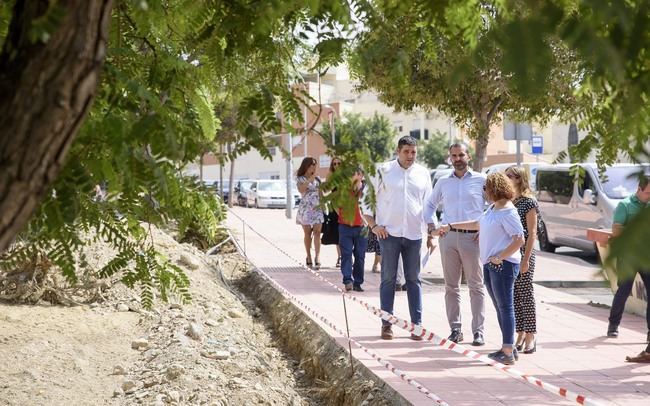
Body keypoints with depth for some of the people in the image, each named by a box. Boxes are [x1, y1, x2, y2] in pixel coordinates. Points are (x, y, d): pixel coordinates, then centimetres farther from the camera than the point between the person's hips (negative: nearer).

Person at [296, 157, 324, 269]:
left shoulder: (317, 179, 13)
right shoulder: (300, 179, 2)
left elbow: (320, 193, 15)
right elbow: (301, 189, -17)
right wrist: (310, 179, -21)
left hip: (317, 208, 2)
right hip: (305, 208, -2)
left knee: (317, 232, -11)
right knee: (307, 233, 3)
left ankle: (317, 257, -19)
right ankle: (308, 257, 12)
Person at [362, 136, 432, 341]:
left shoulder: (422, 174, 9)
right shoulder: (383, 171, 0)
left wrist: (431, 234, 11)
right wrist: (374, 225, -5)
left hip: (414, 234, 2)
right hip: (389, 232, -2)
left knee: (414, 280, 5)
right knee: (388, 279, 2)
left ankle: (417, 324, 9)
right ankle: (386, 324, 6)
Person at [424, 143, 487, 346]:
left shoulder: (481, 180, 3)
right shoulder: (443, 182, 12)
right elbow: (430, 205, 24)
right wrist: (433, 227, 11)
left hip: (472, 237, -3)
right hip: (448, 237, 3)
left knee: (476, 286, -2)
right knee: (451, 286, 5)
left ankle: (478, 331, 0)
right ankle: (455, 329, 11)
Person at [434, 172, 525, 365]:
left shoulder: (508, 212, -15)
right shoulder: (493, 209, 15)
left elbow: (519, 240, -21)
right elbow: (477, 224, 31)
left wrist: (500, 258, -18)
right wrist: (450, 226, 35)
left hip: (503, 265, -10)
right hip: (489, 265, 10)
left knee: (506, 307, -7)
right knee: (500, 307, 12)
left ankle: (508, 353, -5)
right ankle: (508, 347, 17)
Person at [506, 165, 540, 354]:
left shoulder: (529, 202, -7)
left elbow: (532, 233, -10)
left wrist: (526, 259, -15)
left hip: (523, 253, -6)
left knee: (526, 294, -2)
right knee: (513, 295, 7)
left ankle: (530, 336, 4)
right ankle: (520, 334, 14)